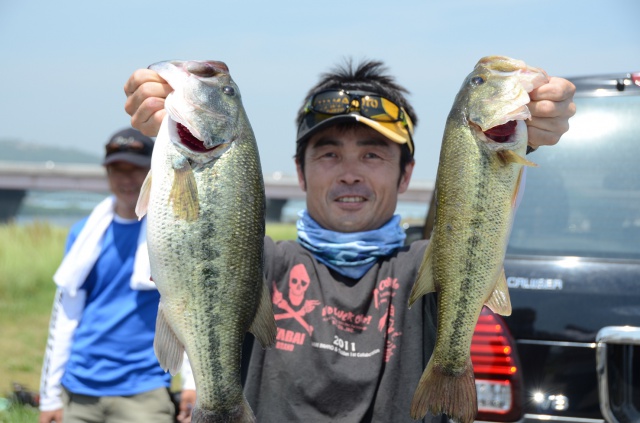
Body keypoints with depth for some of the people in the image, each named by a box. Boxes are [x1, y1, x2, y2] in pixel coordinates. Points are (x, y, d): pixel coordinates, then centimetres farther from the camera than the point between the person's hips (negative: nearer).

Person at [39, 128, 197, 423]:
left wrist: (193, 379, -12)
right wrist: (50, 395, 8)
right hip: (78, 393, 4)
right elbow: (64, 316, 11)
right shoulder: (84, 232, 10)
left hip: (143, 394, -3)